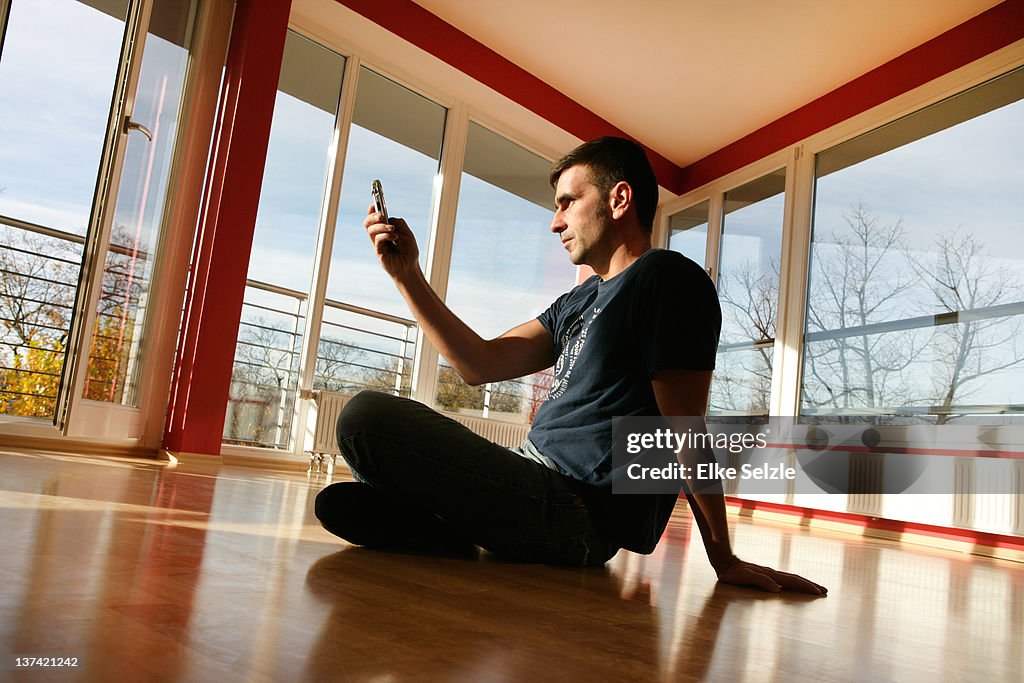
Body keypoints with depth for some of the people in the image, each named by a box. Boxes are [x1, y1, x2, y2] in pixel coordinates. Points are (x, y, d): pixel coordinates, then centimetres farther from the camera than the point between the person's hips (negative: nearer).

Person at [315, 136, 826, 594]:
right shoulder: (580, 301, 22)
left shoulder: (667, 277, -6)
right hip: (544, 490, 10)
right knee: (341, 502, 12)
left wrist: (724, 560, -8)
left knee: (367, 417, -19)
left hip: (580, 510, -10)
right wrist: (407, 275, 8)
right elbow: (481, 364, 12)